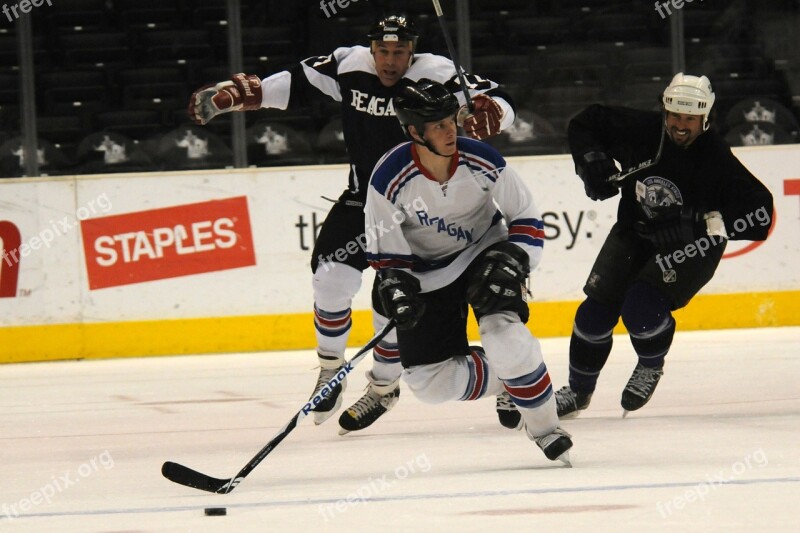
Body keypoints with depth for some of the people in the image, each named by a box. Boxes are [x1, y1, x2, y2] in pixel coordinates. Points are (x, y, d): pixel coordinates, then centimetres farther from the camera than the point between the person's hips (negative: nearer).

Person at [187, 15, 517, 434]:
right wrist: (230, 95, -3)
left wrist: (485, 112, -46)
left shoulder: (436, 76, -19)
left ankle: (384, 387, 16)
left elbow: (500, 105, -22)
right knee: (332, 276, -12)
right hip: (363, 198, 4)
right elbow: (294, 83, 2)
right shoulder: (350, 66, -9)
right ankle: (331, 368, 12)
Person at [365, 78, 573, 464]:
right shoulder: (389, 178, -22)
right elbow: (384, 246, -9)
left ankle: (543, 427, -11)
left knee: (505, 334, -29)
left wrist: (512, 262, -21)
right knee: (428, 381, -5)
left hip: (485, 253, -1)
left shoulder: (482, 162, -20)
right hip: (426, 273, 1)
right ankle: (508, 382, 19)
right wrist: (395, 284, -24)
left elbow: (525, 216, -8)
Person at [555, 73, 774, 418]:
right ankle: (579, 390, 21)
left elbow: (759, 213, -29)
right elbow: (584, 124, 0)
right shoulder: (640, 130, -17)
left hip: (691, 246, -4)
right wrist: (591, 161, -18)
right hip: (634, 233, 4)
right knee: (597, 309, -2)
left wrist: (705, 221, -36)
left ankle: (651, 367, 8)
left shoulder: (715, 159, -25)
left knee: (642, 305, -24)